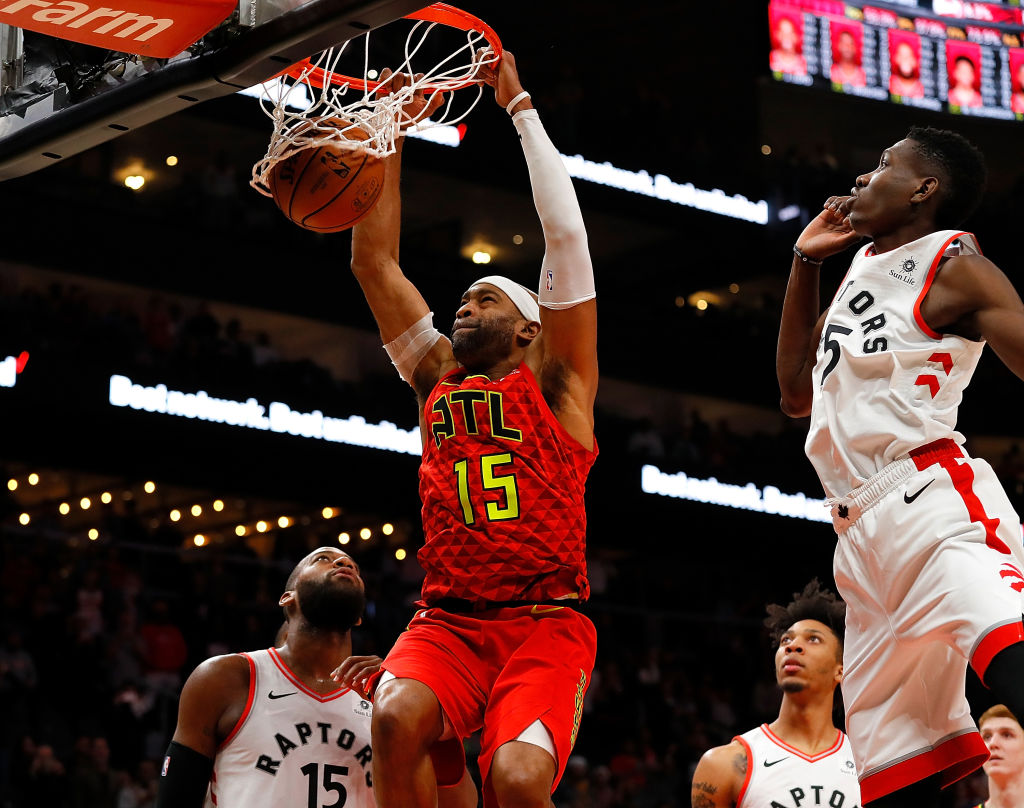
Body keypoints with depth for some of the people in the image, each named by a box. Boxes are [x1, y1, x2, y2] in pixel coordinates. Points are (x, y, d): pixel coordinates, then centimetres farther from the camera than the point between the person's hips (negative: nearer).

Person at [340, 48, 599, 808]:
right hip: (448, 620, 3)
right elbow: (374, 258, 19)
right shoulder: (436, 378, 19)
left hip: (544, 623, -3)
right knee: (397, 716, -29)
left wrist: (520, 106, 6)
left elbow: (566, 232, 1)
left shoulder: (554, 383, 8)